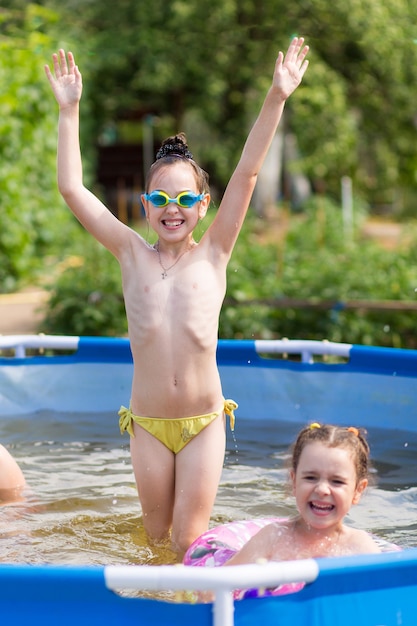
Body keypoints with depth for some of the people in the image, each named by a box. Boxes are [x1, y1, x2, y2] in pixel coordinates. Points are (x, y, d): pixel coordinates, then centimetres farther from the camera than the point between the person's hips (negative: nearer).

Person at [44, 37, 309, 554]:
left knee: (189, 540, 0)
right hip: (147, 423, 1)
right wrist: (68, 111, -4)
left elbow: (247, 174, -7)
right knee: (156, 537, 11)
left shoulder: (212, 255, 1)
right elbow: (71, 188, -2)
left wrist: (276, 98, -13)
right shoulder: (132, 255, 3)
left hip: (203, 421, -1)